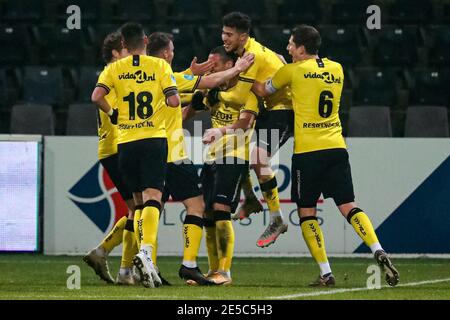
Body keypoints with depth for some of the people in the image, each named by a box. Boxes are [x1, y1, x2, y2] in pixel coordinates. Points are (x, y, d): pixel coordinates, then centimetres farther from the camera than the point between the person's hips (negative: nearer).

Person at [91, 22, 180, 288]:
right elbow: (174, 100, -7)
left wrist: (112, 113, 9)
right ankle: (146, 251, -33)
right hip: (154, 137, -3)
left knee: (139, 201, 15)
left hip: (126, 141, 3)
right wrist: (168, 99, 16)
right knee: (152, 197, -11)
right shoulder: (160, 66, 1)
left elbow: (97, 96, -8)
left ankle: (146, 256, 13)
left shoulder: (114, 69, 6)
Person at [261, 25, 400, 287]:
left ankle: (326, 273, -3)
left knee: (307, 213, 5)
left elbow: (264, 91, 13)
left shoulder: (293, 71, -1)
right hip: (337, 147, 4)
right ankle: (379, 252, -19)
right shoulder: (337, 69, 12)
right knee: (349, 206, 3)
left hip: (307, 152, -4)